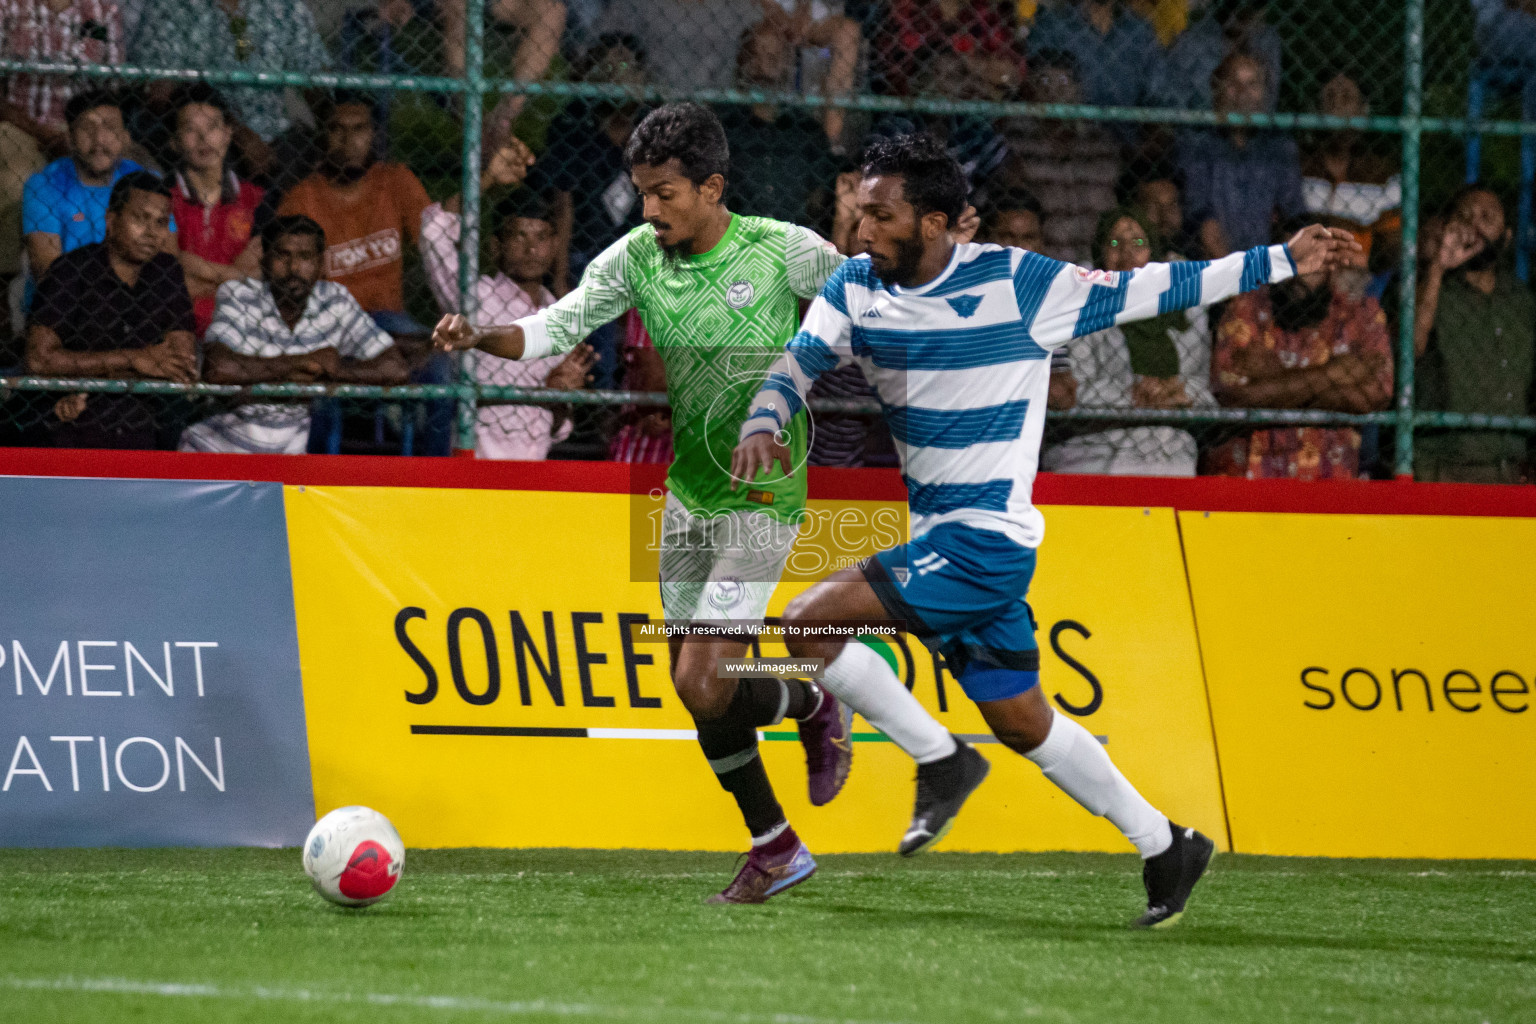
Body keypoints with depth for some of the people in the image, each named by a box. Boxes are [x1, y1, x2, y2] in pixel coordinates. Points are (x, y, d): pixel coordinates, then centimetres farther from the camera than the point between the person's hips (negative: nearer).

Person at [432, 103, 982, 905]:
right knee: (697, 689, 8)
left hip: (761, 497, -6)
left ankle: (816, 708, 15)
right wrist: (480, 338, -26)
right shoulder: (636, 258, -4)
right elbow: (555, 328, -12)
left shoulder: (783, 250, -14)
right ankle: (775, 848, 23)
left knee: (703, 684, -15)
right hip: (686, 493, 6)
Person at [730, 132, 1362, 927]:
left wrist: (1283, 262, -5)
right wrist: (762, 426, -30)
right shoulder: (855, 288, 2)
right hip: (935, 536, 7)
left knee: (808, 623, -19)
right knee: (1021, 721, 16)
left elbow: (1142, 292, -6)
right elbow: (796, 362, -6)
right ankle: (1165, 847, 30)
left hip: (987, 538, -7)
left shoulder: (1017, 284, -13)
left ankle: (941, 763, -4)